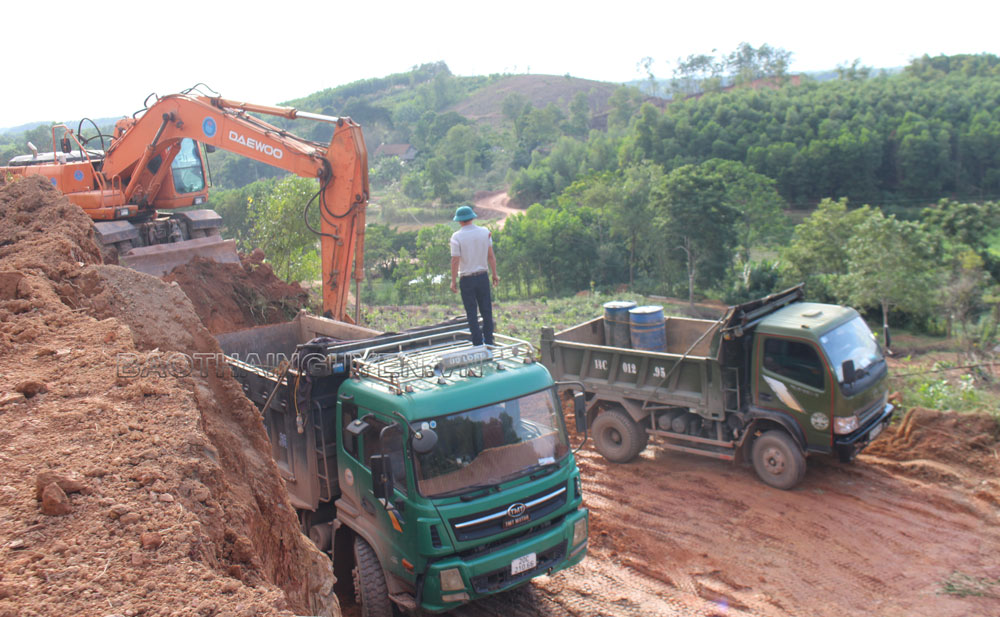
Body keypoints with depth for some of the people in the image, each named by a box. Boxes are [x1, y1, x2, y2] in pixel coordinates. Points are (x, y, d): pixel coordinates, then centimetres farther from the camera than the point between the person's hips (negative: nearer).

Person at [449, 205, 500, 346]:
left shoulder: (457, 237, -12)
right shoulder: (485, 232, -2)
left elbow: (455, 261, -13)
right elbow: (491, 256, 0)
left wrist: (453, 281, -4)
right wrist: (494, 274, 8)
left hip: (466, 279, -3)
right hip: (483, 276, 3)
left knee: (471, 313, 6)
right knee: (486, 311, 13)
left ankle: (478, 343, 9)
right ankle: (489, 342, 18)